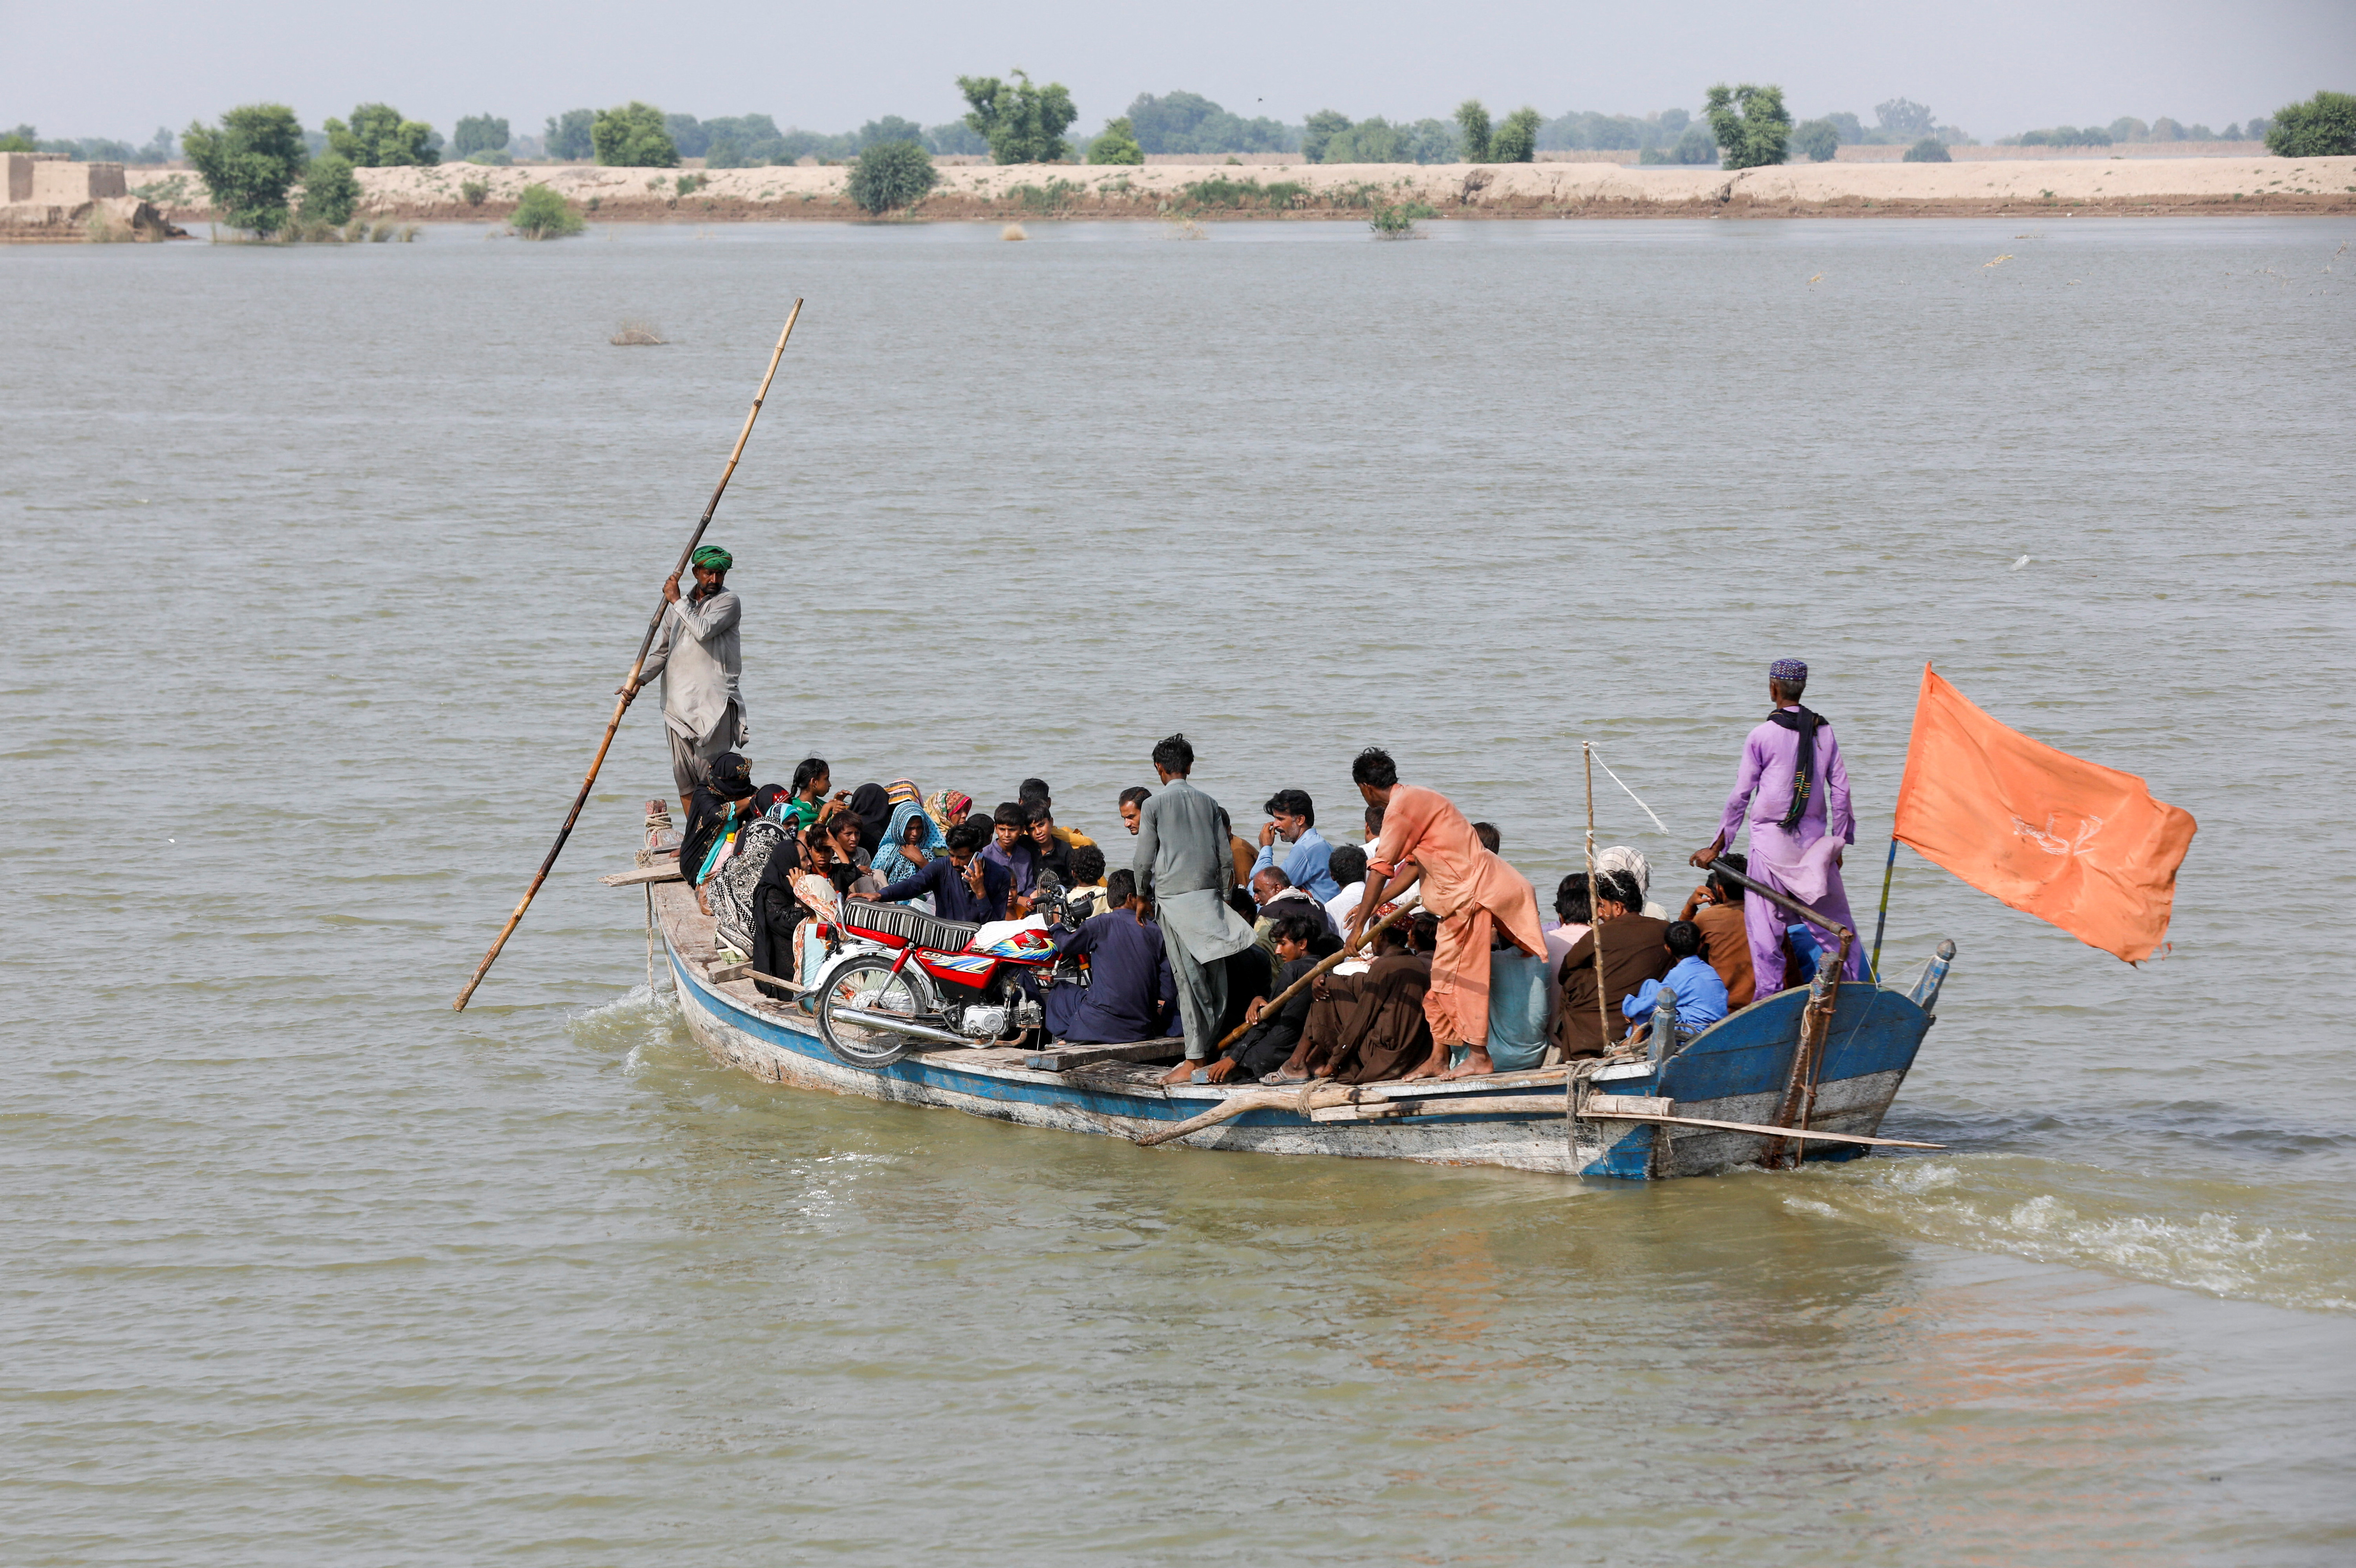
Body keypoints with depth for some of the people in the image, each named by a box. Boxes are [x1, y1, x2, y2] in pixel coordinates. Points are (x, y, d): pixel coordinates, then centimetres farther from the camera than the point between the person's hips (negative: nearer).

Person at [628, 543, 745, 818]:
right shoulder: (677, 607, 19)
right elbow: (661, 650, 19)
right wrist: (639, 680, 3)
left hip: (714, 701, -5)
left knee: (711, 773, -11)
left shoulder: (728, 601, 1)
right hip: (678, 700, 6)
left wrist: (677, 601, -6)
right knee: (683, 775, 4)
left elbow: (704, 630, -17)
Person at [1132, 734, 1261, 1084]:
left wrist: (1142, 897, 14)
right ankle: (1212, 1049, 8)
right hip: (1209, 894, 4)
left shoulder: (1154, 805, -1)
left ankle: (1195, 1059, -10)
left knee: (1189, 978, -7)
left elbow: (1145, 861, -1)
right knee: (1215, 976, 6)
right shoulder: (1209, 804, 11)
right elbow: (1225, 858, 10)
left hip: (1173, 895, -4)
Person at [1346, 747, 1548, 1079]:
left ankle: (1478, 1056, -5)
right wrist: (1373, 904, 23)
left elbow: (1382, 868, -18)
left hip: (1471, 893, -10)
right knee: (1442, 978, 14)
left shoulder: (1403, 805, -14)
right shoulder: (1414, 800, 18)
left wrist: (1360, 924, -18)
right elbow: (1413, 866, 23)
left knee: (1462, 976, -6)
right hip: (1461, 893, 10)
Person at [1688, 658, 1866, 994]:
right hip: (1814, 837, 4)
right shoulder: (1824, 732, 5)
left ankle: (1770, 994, -5)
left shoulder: (1763, 736, -6)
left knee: (1764, 919, 0)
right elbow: (1840, 789, 6)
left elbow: (1741, 796, -2)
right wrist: (1839, 842, 15)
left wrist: (1716, 848, 6)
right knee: (1831, 916, 11)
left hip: (1772, 837, -4)